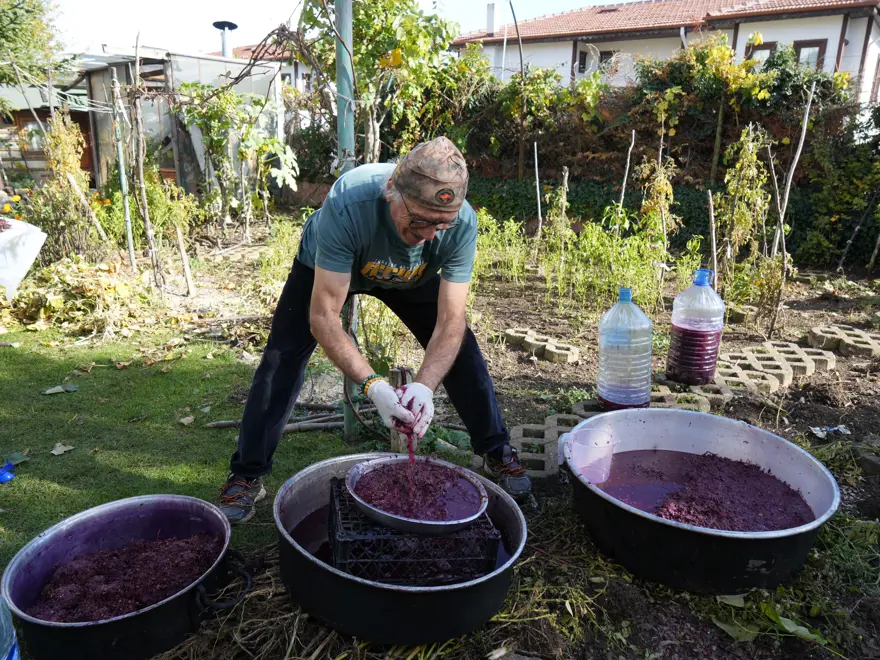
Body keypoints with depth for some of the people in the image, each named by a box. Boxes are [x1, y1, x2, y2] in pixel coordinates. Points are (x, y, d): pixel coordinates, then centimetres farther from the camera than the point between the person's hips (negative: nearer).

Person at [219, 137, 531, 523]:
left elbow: (450, 324, -32)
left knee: (461, 350, -7)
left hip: (412, 276, 2)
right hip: (324, 267, -2)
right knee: (281, 361, -11)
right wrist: (372, 385, -53)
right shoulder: (348, 204, -45)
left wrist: (424, 386, -49)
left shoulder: (462, 223, -35)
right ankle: (246, 477, 6)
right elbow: (323, 318, -42)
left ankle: (497, 454, 13)